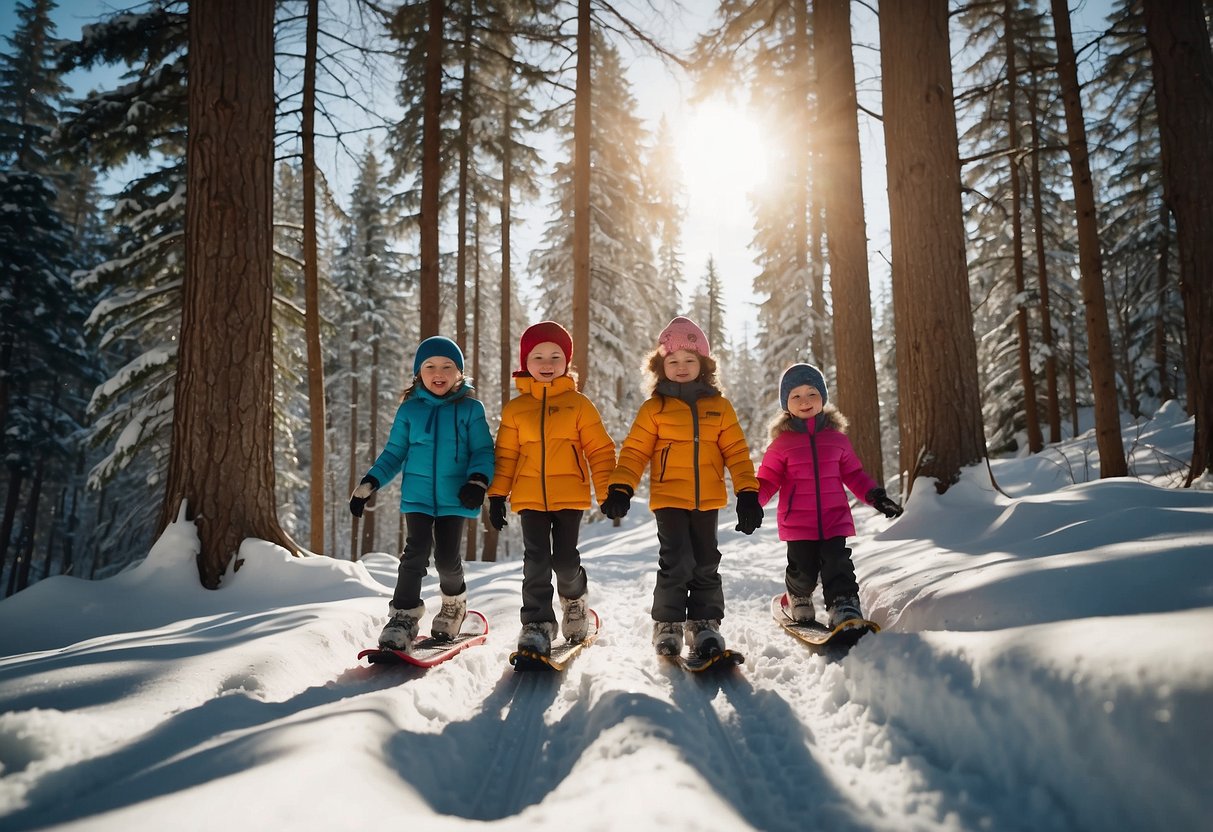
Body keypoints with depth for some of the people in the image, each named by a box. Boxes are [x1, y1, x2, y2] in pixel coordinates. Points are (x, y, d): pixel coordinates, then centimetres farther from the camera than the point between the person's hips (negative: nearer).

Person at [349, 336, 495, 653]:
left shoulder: (471, 410, 2)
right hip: (417, 496, 1)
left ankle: (454, 602, 27)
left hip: (454, 497, -1)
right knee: (416, 553, -10)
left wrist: (478, 481, -17)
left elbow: (483, 451, 1)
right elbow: (393, 454, 12)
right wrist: (368, 484, 3)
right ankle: (404, 615, 5)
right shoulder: (409, 409, 7)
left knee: (447, 558, -3)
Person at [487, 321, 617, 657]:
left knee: (565, 560, 2)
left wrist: (609, 492, -4)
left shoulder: (579, 404, 1)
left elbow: (600, 450, 1)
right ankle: (537, 623, 11)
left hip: (569, 496, -1)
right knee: (536, 562, 0)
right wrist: (497, 496, 4)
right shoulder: (514, 408, 6)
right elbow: (505, 455, 8)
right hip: (530, 497, 1)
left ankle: (574, 598, 34)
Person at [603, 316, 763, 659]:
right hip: (669, 498, -3)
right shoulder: (654, 408, 0)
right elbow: (635, 451, -1)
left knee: (706, 565, 10)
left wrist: (748, 493, -1)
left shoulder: (720, 407, 6)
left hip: (707, 501, 3)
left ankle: (704, 623, 25)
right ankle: (668, 624, 10)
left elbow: (736, 452, 5)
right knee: (676, 563, -8)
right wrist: (620, 488, -12)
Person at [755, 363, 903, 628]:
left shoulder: (837, 438, 8)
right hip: (798, 523, -2)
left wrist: (875, 496, 3)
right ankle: (799, 598, 33)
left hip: (835, 519, 2)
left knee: (838, 566, -8)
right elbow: (768, 481, 1)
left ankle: (845, 606, 1)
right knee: (804, 570, 4)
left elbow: (854, 474, 15)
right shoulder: (782, 443, 1)